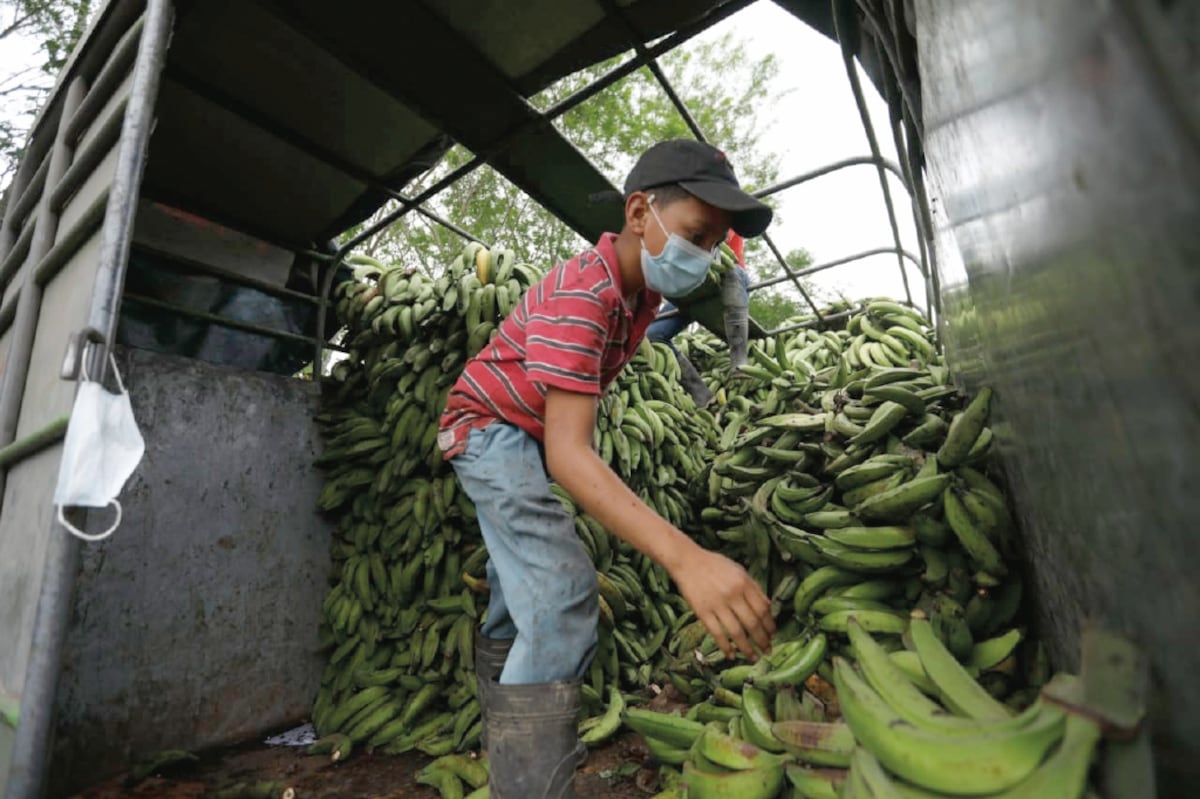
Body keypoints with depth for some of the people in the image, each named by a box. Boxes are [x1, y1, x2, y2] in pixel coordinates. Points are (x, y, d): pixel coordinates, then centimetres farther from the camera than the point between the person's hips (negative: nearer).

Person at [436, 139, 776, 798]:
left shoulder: (644, 285, -6)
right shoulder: (581, 294, -33)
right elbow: (567, 450, -44)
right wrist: (683, 556, -54)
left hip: (528, 440, 9)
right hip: (490, 428, -8)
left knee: (523, 597, 19)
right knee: (561, 598, -24)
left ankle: (504, 742, 41)